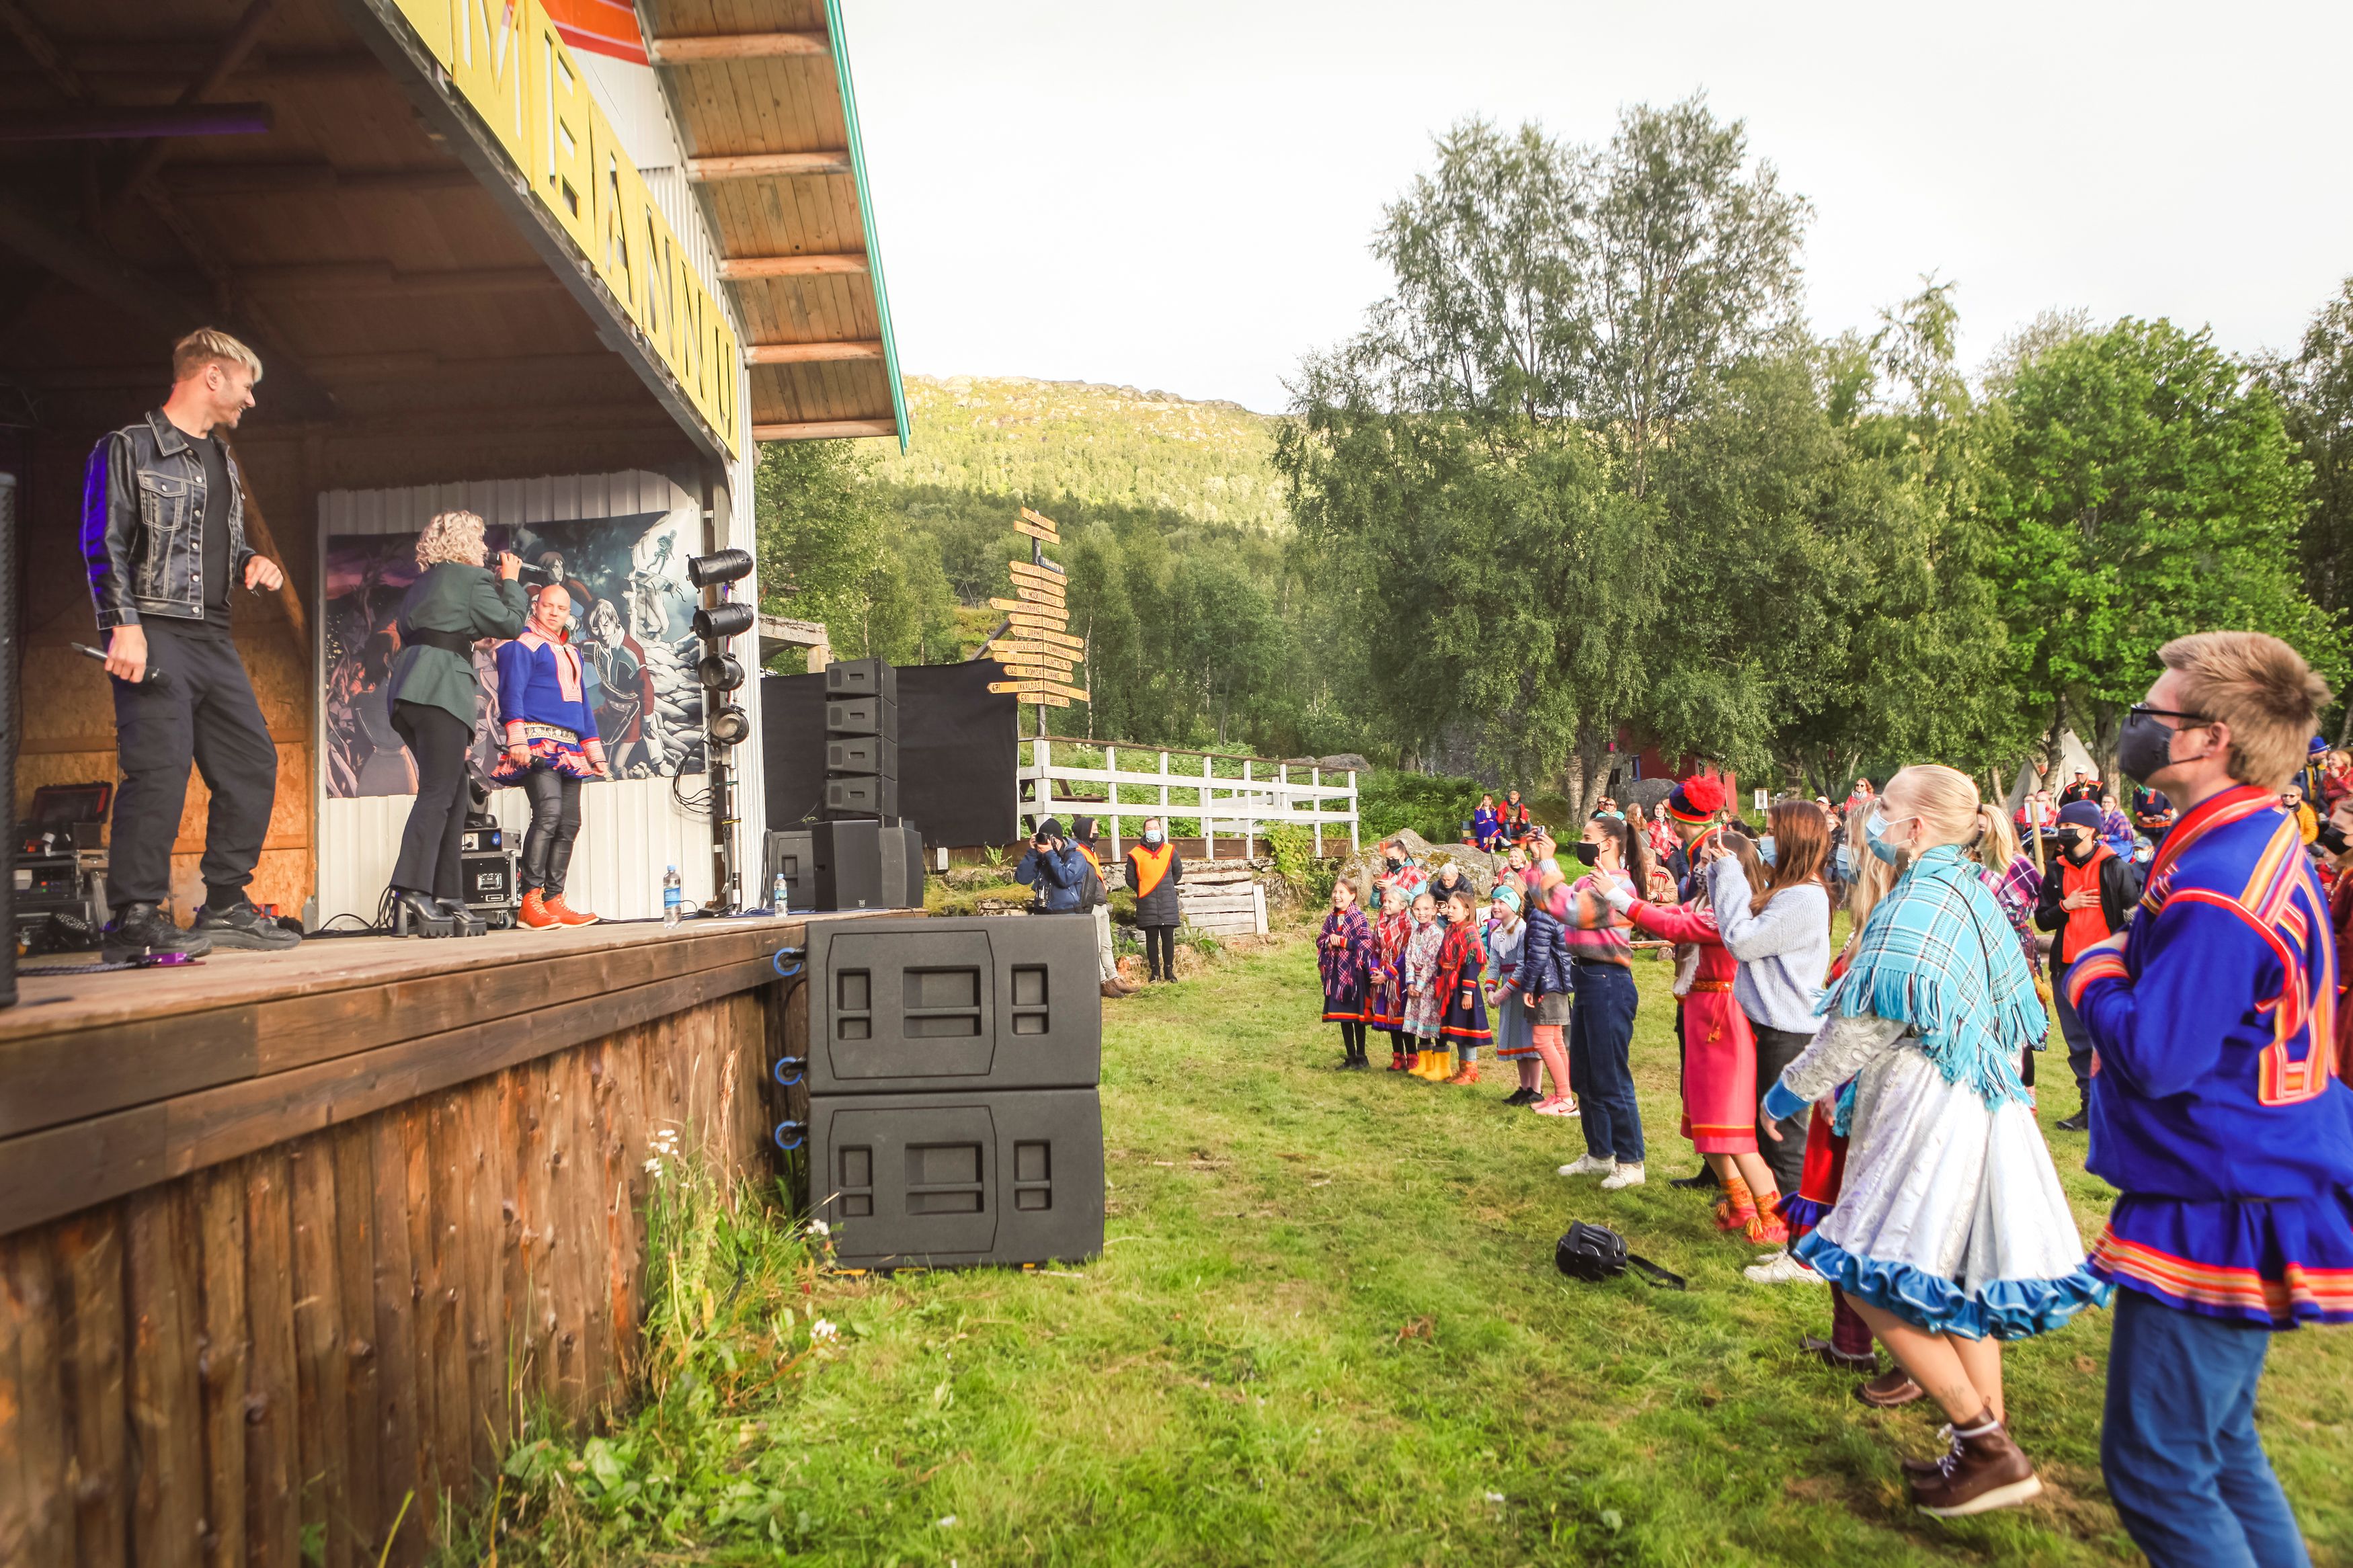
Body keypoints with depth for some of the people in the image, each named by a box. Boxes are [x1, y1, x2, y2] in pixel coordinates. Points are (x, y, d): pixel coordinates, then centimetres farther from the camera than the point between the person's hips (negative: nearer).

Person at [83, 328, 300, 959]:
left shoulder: (221, 460, 23)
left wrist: (251, 563, 8)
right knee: (160, 766, -14)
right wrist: (124, 624, -18)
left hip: (213, 636, 8)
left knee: (252, 761, 5)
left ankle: (226, 906, 12)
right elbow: (104, 544, -7)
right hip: (155, 634, -8)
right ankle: (134, 918, -9)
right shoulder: (131, 447, 0)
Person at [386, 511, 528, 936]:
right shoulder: (471, 578, 1)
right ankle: (412, 894, -23)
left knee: (454, 795, 10)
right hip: (441, 689, -8)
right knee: (438, 793, -13)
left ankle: (448, 899, 8)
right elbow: (511, 624, -1)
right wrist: (510, 582, 17)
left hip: (408, 691, 8)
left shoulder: (422, 583, 25)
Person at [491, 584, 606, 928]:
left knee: (569, 823, 1)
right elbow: (511, 692, -8)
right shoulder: (522, 644, 3)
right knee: (548, 812, -23)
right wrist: (516, 737, -20)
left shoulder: (572, 654, 27)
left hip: (569, 748, 8)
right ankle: (530, 901, -22)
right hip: (537, 739, -8)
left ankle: (553, 901, 4)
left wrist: (595, 752, 25)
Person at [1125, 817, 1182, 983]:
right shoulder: (1136, 853, 0)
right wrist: (1142, 891, 5)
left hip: (1167, 902, 1)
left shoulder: (1170, 851, 6)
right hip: (1147, 904, -1)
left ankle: (1169, 970, 11)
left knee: (1168, 937, 1)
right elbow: (1130, 878, 7)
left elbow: (1178, 872, 19)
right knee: (1152, 938, 3)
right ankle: (1155, 971, 11)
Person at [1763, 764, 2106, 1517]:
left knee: (1872, 1280, -6)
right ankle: (1989, 1446, 21)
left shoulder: (1919, 906, -17)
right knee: (1955, 1282, 15)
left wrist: (1788, 1090, -7)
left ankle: (1986, 1449, -3)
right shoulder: (1968, 892, 12)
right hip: (1975, 1102, 10)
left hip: (1930, 1111, -10)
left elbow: (1863, 1026, -18)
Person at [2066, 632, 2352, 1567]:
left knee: (2154, 1470, 1)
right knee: (2219, 1447, 22)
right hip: (2249, 1200, 10)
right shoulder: (2267, 845, 8)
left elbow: (2153, 1056, -24)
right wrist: (2132, 963, 5)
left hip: (2217, 1221, -10)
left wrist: (2094, 977, -8)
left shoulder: (2220, 887, -25)